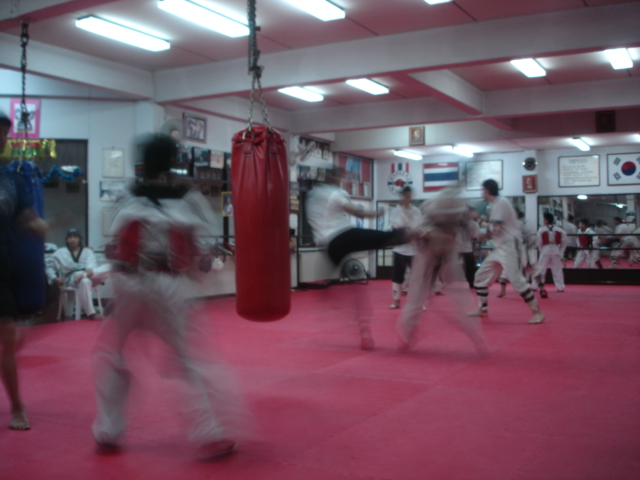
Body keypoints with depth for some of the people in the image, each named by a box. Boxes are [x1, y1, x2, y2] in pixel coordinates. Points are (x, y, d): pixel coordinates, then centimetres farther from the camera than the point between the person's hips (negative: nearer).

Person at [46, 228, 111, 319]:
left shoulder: (87, 251, 21)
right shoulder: (60, 252, 18)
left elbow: (92, 263, 1)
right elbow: (49, 266, 14)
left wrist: (90, 270, -23)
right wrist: (54, 278, -6)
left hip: (89, 274, 3)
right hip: (71, 279, -3)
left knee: (108, 267, -26)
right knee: (85, 281, -42)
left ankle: (83, 275, -46)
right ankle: (91, 313, -44)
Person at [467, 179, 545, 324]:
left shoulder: (500, 203, -15)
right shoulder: (497, 203, 15)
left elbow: (496, 229, -21)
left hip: (509, 246, -10)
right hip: (499, 247, 10)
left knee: (516, 280, -17)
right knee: (481, 276, 12)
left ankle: (537, 312, -11)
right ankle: (482, 309, 24)